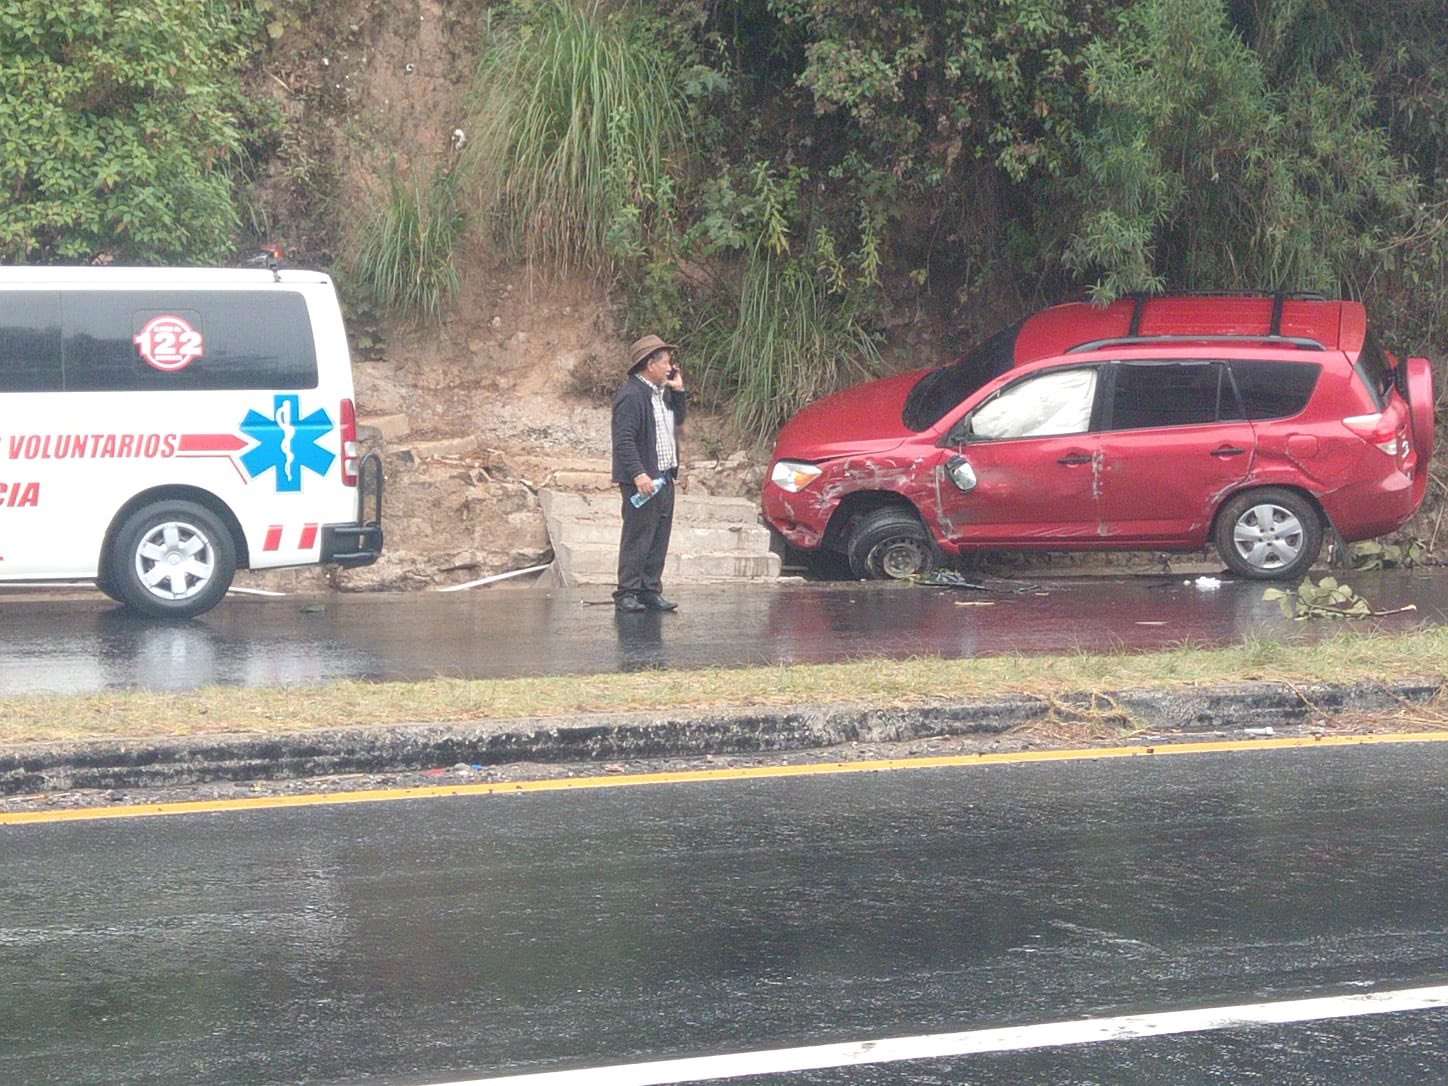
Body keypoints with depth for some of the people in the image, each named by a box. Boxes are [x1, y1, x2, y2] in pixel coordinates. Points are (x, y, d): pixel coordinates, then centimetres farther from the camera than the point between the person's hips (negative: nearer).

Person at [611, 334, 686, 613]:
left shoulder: (661, 393, 15)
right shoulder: (631, 394, -15)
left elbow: (678, 420, 27)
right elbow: (624, 440, -20)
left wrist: (678, 391, 14)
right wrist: (638, 475, -26)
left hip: (664, 478, 9)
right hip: (643, 481, -9)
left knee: (659, 539, 11)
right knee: (637, 539, -6)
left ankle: (650, 591, 16)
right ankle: (626, 594, -3)